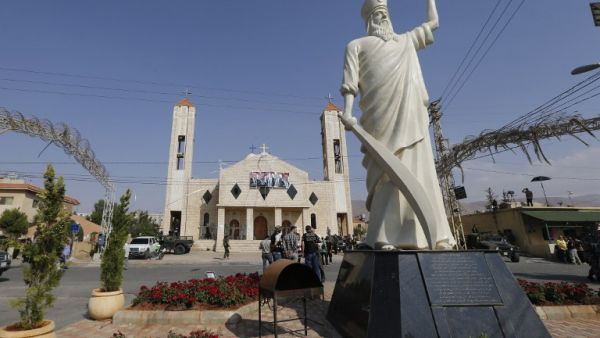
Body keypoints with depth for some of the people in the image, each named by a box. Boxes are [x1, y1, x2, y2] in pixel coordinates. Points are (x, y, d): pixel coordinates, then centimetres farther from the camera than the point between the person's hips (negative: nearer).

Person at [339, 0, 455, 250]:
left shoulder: (406, 41, 31)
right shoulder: (357, 45, 16)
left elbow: (433, 22, 46)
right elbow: (350, 82, 1)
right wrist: (347, 111, -14)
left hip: (412, 118, 5)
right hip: (383, 119, -5)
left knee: (420, 174, -1)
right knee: (389, 174, -18)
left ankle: (429, 236, 4)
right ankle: (382, 237, -15)